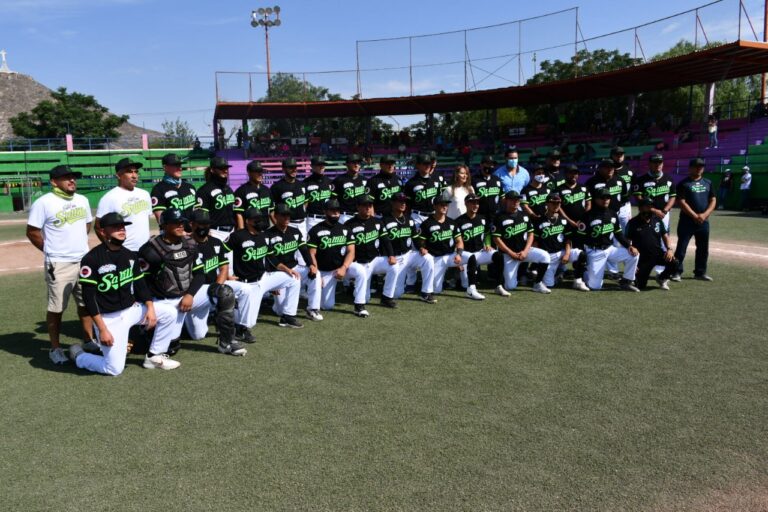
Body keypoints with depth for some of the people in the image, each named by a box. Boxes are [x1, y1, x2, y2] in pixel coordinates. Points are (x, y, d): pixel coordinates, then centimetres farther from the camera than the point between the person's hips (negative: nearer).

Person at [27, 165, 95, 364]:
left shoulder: (82, 200, 8)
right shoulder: (44, 203, -11)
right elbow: (32, 232, -8)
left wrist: (79, 245, 13)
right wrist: (52, 251, -4)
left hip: (84, 261, 6)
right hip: (59, 265, -6)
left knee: (86, 303, 14)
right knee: (56, 308, 2)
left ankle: (88, 341, 27)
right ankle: (55, 349, 14)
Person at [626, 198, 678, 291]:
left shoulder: (657, 220, 6)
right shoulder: (633, 223, -8)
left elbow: (665, 236, 12)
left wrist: (669, 249, -8)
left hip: (658, 254, 4)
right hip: (643, 258, -4)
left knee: (674, 264, -25)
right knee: (641, 285, -12)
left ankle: (662, 278, 8)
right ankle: (635, 276, 26)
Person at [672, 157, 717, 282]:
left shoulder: (708, 183, 12)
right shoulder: (684, 184, -5)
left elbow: (713, 200, 9)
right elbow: (681, 202, -12)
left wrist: (705, 214, -8)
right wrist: (695, 216, -17)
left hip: (704, 222, 5)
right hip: (687, 221, -5)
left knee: (703, 248, 10)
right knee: (681, 248, -4)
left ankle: (700, 273, 21)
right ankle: (677, 272, 2)